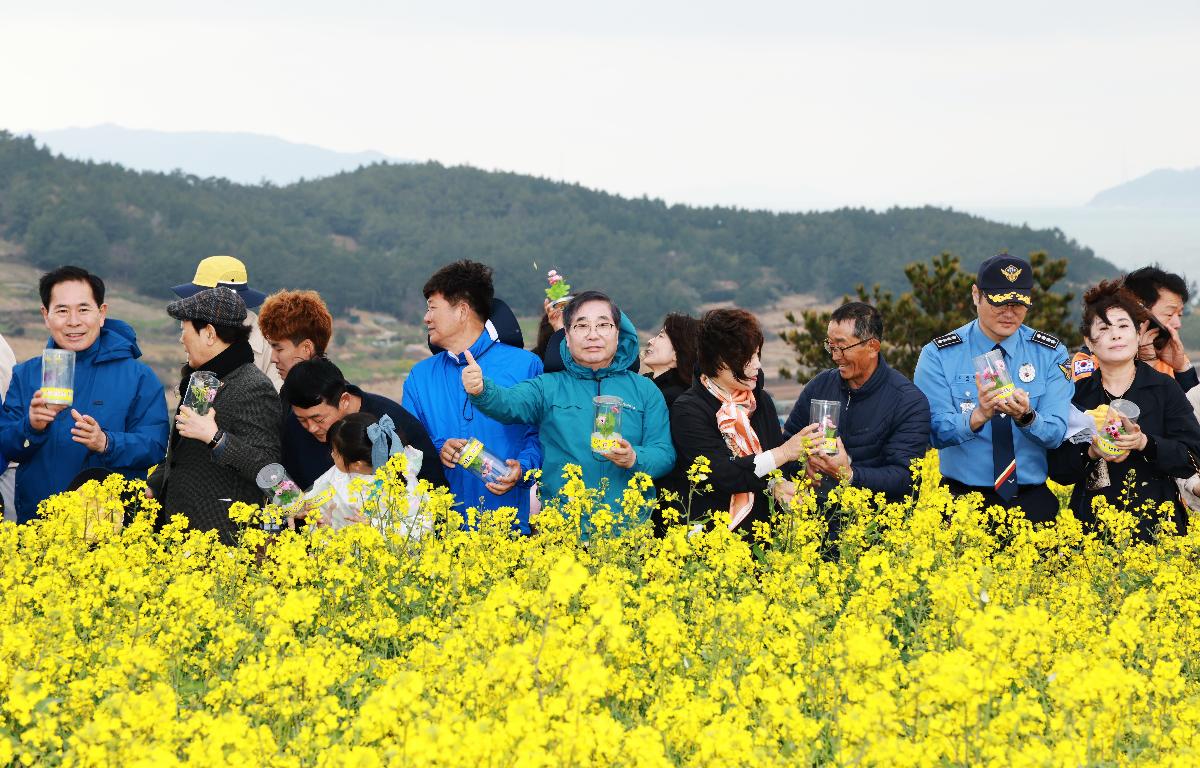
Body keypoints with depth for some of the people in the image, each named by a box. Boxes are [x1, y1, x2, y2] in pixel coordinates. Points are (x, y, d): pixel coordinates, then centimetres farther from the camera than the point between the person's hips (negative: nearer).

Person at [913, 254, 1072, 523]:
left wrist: (1026, 417, -26)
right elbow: (936, 433, -10)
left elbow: (1056, 434, -4)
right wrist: (978, 416, -29)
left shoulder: (1051, 354, 5)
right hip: (964, 497, -2)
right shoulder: (938, 356, -1)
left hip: (1034, 500, 2)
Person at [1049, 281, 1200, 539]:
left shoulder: (1165, 388, 3)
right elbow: (1057, 470, 3)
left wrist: (1144, 443, -19)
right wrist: (1091, 452, -15)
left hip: (1155, 521, -1)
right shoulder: (1076, 393, 5)